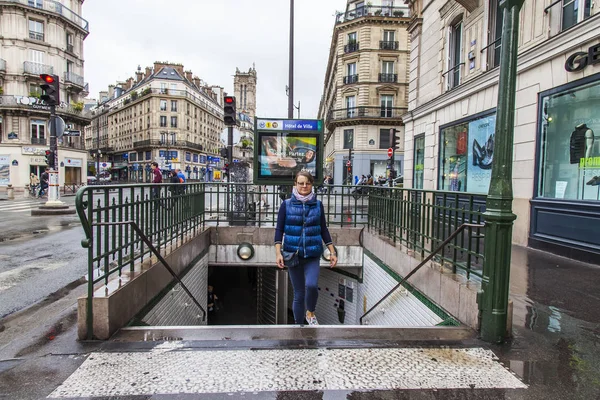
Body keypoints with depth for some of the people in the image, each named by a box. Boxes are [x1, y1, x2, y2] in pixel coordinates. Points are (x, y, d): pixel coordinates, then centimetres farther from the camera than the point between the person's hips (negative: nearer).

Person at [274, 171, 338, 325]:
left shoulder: (318, 205, 3)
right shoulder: (286, 205, -1)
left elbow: (323, 229, 8)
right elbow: (279, 229, -1)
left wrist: (332, 252, 6)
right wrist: (278, 253, -10)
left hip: (313, 255, 0)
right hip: (293, 254, 0)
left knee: (311, 285, -22)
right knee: (299, 294, 6)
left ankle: (310, 313, 9)